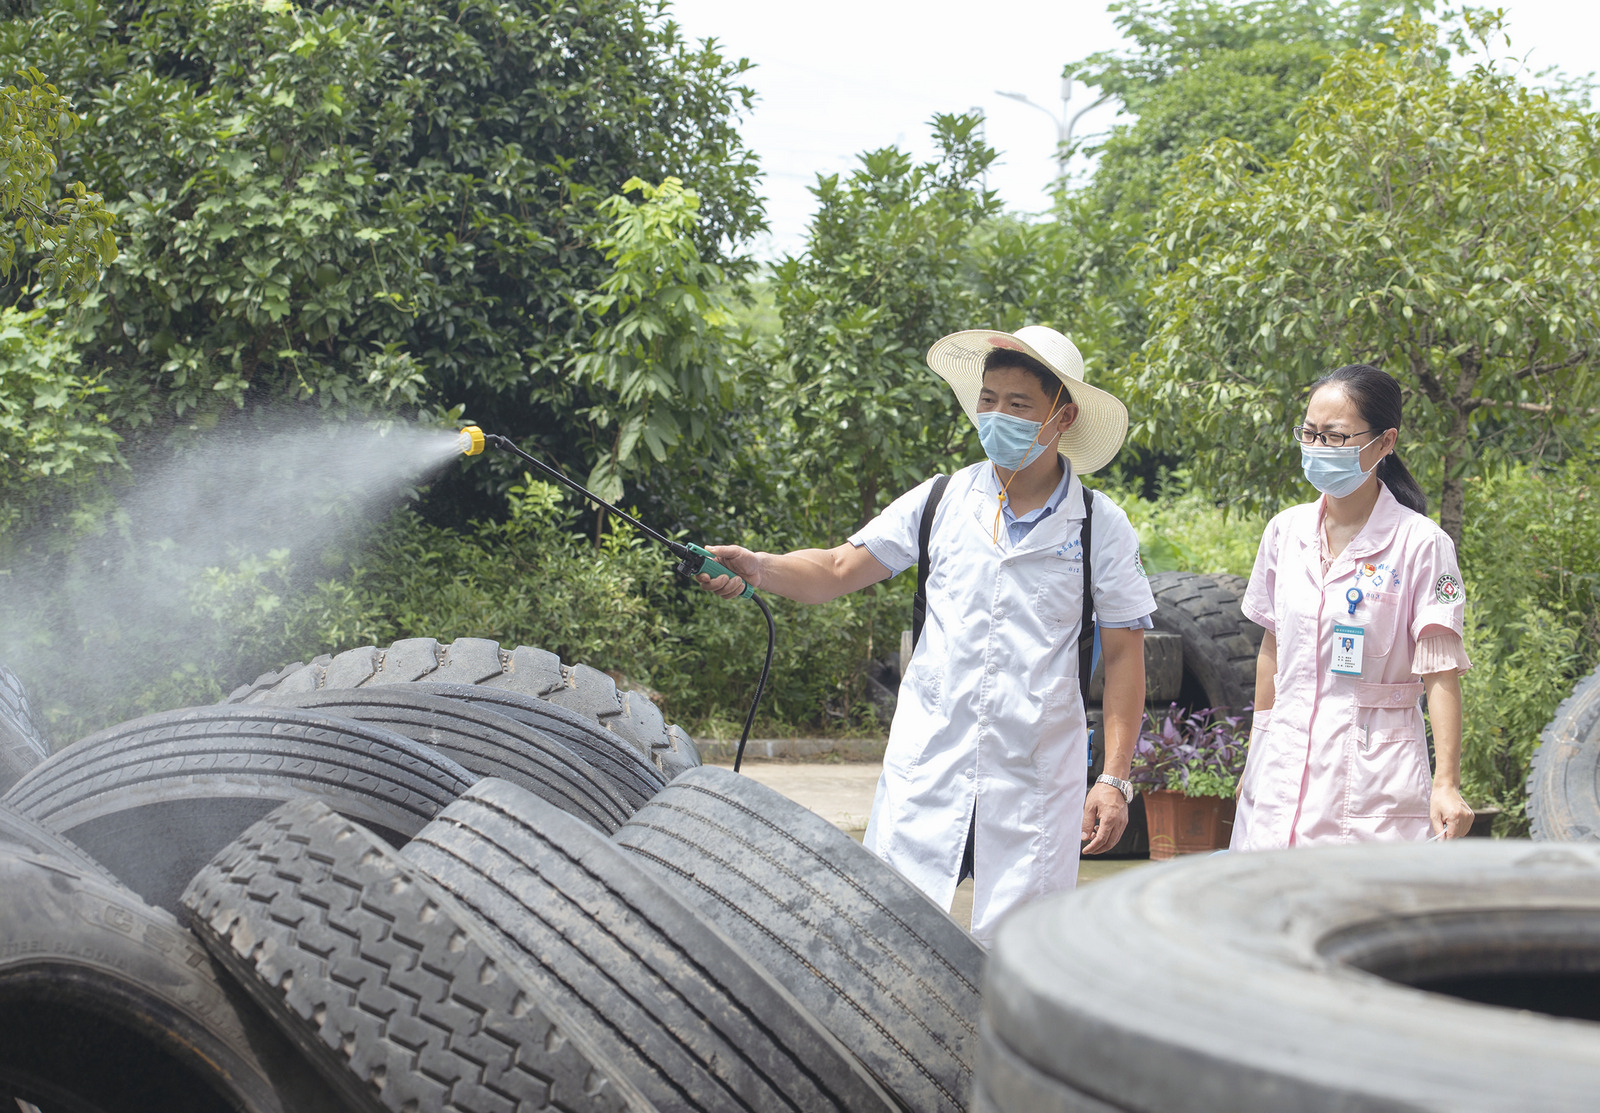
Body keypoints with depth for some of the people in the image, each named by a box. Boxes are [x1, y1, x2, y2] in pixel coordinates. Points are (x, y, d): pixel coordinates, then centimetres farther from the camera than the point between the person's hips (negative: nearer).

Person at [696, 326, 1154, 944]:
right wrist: (758, 567, -16)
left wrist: (1114, 779, -2)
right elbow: (839, 569, 4)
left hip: (1037, 778, -1)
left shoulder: (1101, 528, 2)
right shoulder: (942, 502, 5)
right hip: (929, 765, 1)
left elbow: (1123, 656, 3)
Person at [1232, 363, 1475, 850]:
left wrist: (1446, 783, -19)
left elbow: (1440, 671, -10)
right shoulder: (1285, 531, 7)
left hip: (1374, 771, -4)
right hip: (1284, 769, 4)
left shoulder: (1420, 544, -7)